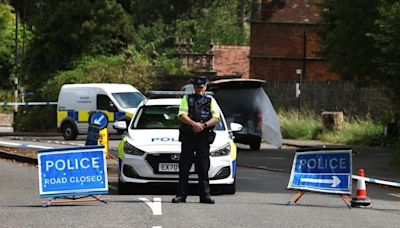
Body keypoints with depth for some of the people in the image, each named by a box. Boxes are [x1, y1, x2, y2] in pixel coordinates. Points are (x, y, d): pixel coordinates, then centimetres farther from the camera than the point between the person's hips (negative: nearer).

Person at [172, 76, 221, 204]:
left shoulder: (210, 101, 13)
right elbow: (182, 115, -2)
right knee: (184, 168, 0)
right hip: (187, 137, 0)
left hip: (204, 137, 0)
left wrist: (204, 125, -15)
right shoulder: (187, 99, 12)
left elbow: (216, 118, 2)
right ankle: (181, 195, 2)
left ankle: (205, 196, 1)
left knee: (203, 168, -1)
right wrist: (194, 124, -18)